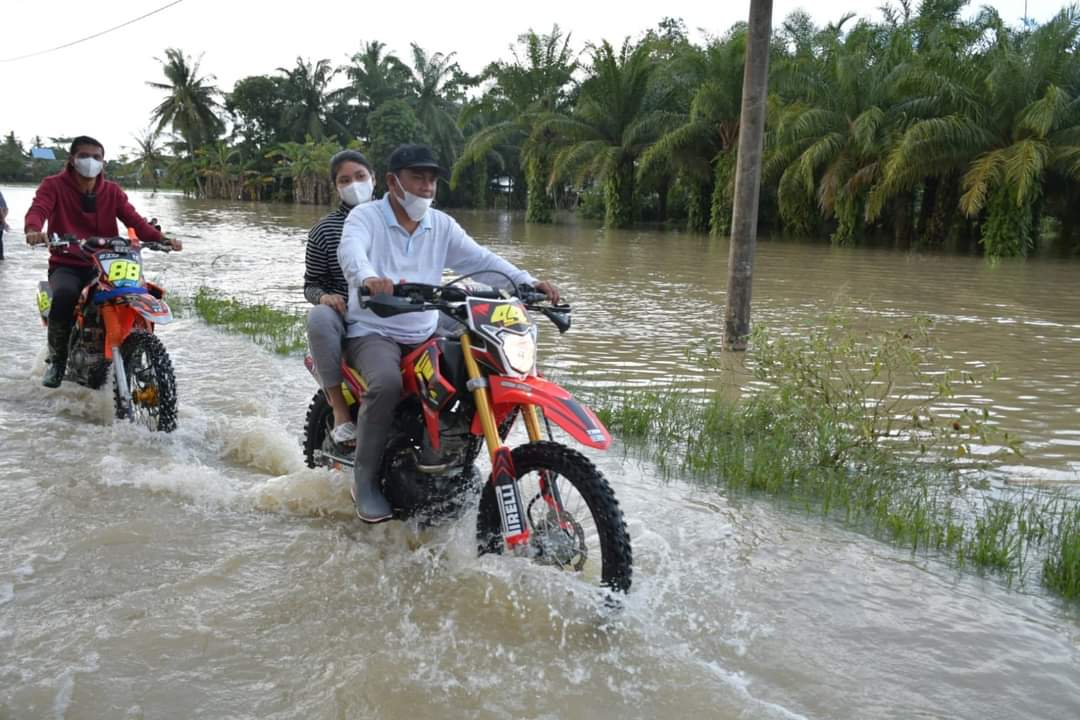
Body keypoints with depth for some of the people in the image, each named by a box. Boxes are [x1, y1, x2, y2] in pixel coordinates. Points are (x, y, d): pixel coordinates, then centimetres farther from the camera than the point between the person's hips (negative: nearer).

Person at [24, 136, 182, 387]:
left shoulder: (112, 191, 10)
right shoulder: (54, 185, 1)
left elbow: (134, 220, -2)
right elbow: (38, 209, -17)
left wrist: (162, 239, -22)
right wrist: (34, 230, -43)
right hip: (66, 265, -3)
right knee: (65, 294, -36)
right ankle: (57, 358, -11)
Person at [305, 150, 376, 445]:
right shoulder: (324, 229, 5)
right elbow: (310, 284, 8)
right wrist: (323, 296, -16)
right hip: (345, 317, -1)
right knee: (319, 317, -37)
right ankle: (340, 411, -24)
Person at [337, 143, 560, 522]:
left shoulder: (441, 225, 12)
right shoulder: (365, 217, -3)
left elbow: (480, 259, 0)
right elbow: (350, 250, -25)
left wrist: (528, 282, -18)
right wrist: (368, 277, -50)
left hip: (425, 336, 5)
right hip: (373, 332, -5)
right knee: (386, 383, -35)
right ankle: (365, 481, -18)